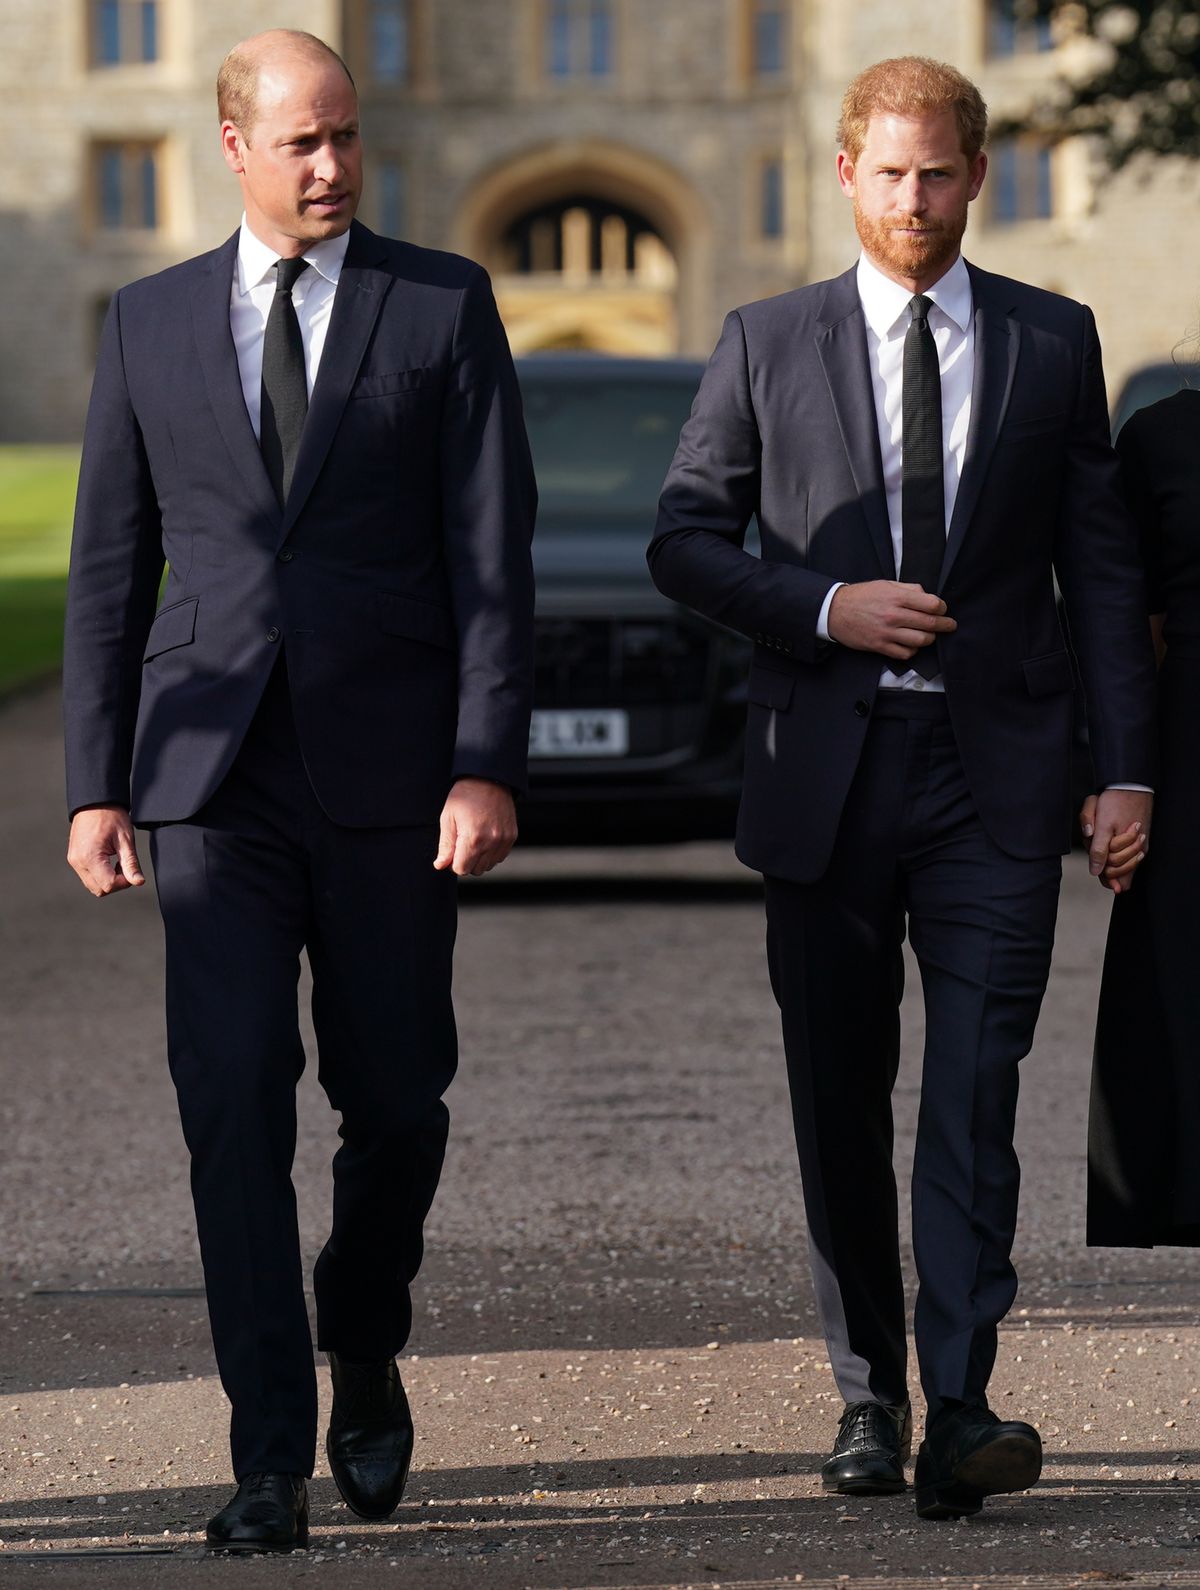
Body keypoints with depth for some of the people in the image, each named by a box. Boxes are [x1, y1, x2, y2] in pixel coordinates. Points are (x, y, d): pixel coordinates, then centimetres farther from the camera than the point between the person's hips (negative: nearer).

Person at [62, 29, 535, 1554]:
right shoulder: (150, 323, 9)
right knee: (233, 1099, -8)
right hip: (215, 777, 1)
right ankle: (270, 1457, -5)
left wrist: (487, 767, -11)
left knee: (393, 1097, 6)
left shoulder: (443, 304, 3)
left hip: (388, 774, -1)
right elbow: (109, 569, 11)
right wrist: (94, 786, 5)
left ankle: (364, 1357, 33)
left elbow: (493, 553, -2)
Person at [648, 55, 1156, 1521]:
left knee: (973, 1094, -11)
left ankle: (959, 1411, -15)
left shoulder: (1053, 343, 8)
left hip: (993, 770, -1)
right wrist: (825, 607, -10)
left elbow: (1101, 564, 8)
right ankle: (869, 1394, 19)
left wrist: (1126, 766, 1)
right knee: (840, 1101, 7)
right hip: (828, 768, 1)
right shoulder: (770, 345, 7)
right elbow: (684, 539, 7)